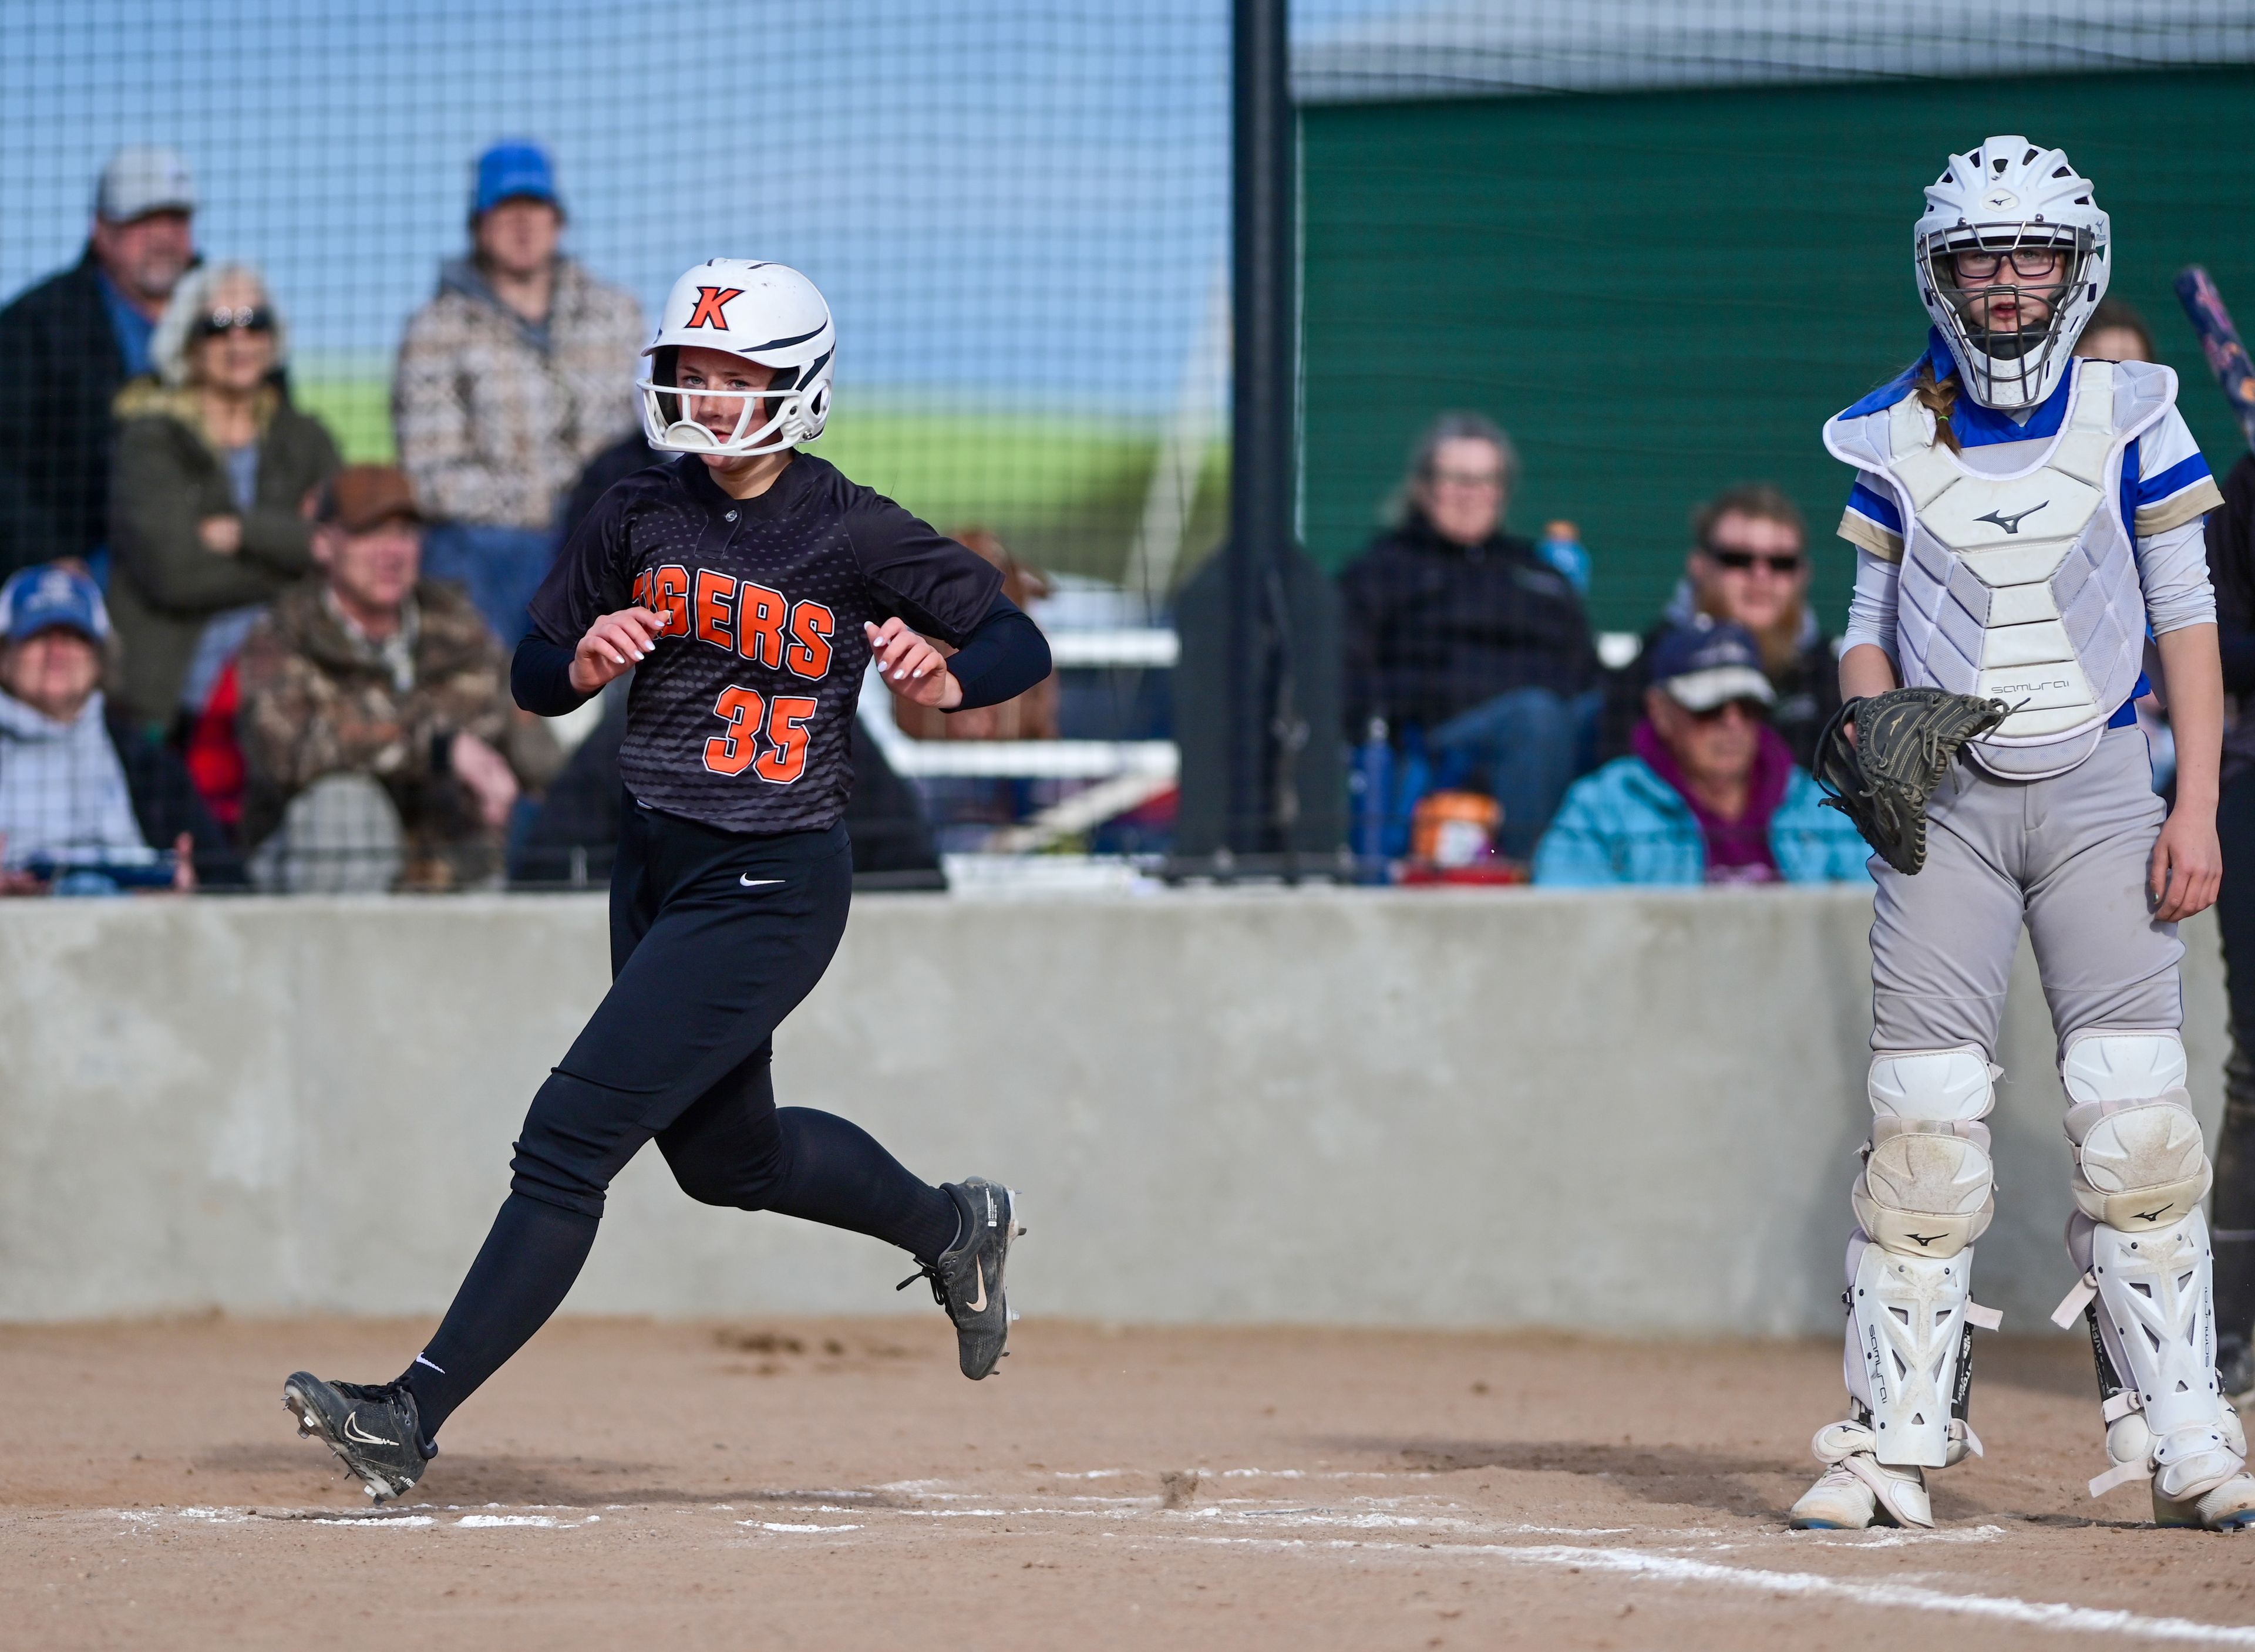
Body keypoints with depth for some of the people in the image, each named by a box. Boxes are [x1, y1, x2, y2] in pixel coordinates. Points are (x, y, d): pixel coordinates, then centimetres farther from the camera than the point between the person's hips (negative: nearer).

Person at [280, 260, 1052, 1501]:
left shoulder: (858, 537, -12)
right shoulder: (638, 519, 2)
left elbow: (1020, 642, -5)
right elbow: (534, 679, 8)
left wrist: (946, 680, -27)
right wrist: (582, 663, -15)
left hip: (772, 885, -7)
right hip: (653, 868, 7)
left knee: (569, 1140, -12)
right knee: (725, 1153, 23)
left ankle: (417, 1413, -11)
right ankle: (953, 1227, 47)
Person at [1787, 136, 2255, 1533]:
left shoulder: (2131, 415, 3)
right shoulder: (1895, 437, 7)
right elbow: (1871, 629, 13)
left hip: (2097, 789, -1)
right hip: (1945, 797, 1)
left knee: (2136, 1105, -8)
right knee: (1923, 1115, -4)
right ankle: (1897, 1441, -1)